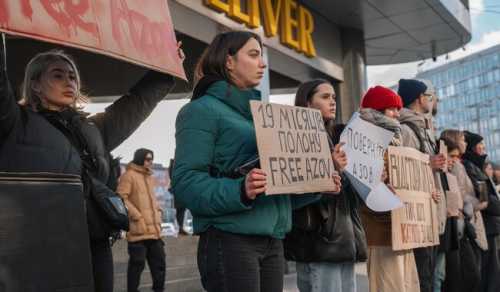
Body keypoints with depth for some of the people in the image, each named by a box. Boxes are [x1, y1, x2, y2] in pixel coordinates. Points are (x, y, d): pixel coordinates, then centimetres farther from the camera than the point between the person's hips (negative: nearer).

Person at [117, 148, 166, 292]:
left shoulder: (150, 177, 20)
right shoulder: (129, 175, -5)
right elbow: (121, 198, -14)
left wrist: (158, 213, 15)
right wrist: (137, 216, -17)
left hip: (154, 229, 8)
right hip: (138, 229, -8)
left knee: (159, 261, 11)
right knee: (137, 263, -2)